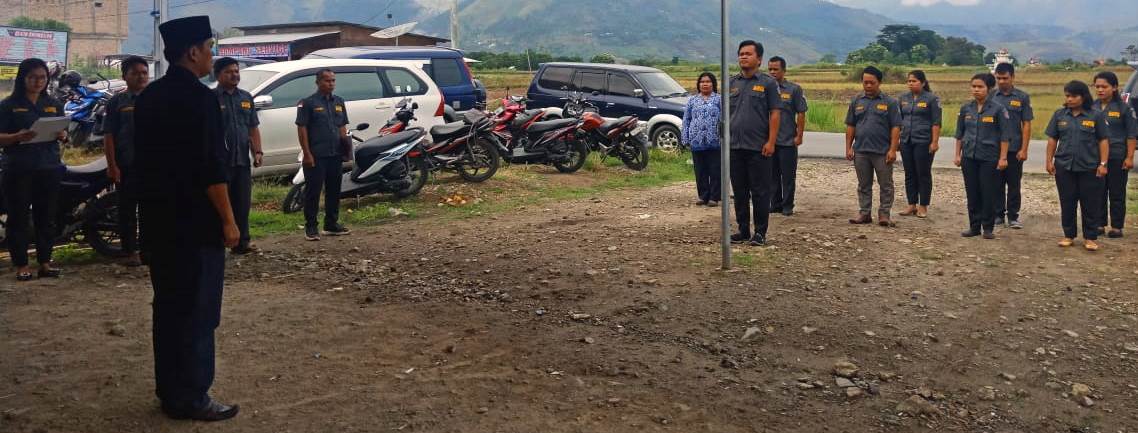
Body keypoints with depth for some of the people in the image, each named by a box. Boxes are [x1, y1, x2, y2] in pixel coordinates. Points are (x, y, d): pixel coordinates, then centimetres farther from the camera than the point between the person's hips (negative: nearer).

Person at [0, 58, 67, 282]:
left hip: (49, 168, 4)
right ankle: (21, 265, 4)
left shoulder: (54, 104, 13)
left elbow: (62, 132, 17)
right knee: (19, 217, 0)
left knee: (46, 216, 5)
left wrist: (62, 135, -6)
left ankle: (45, 262, 12)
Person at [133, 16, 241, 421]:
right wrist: (228, 220, -13)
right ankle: (192, 398, 6)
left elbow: (144, 159, 15)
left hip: (158, 221, 9)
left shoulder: (148, 97, 11)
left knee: (168, 307, 15)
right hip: (195, 224, -9)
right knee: (197, 312, 0)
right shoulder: (200, 98, -16)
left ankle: (170, 391, 23)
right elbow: (211, 167, -19)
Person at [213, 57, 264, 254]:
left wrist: (257, 152, 5)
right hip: (220, 161, -5)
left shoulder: (246, 98, 15)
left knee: (243, 203, 9)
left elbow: (253, 128, 17)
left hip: (243, 161, 6)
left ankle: (242, 242, 17)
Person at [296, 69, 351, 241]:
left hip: (335, 155, 6)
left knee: (334, 190, 12)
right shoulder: (308, 103, -5)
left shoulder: (338, 102, 14)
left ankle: (332, 224, 22)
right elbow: (301, 129, -8)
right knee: (313, 191, -3)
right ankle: (311, 227, 3)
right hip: (316, 156, -6)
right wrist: (307, 154, -14)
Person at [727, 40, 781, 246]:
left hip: (758, 148, -5)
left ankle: (760, 232, 7)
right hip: (734, 146, 5)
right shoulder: (732, 83, 13)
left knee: (760, 192, -1)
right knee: (739, 192, 9)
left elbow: (775, 114, -6)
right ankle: (743, 230, 18)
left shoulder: (768, 83, -1)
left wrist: (771, 142, -13)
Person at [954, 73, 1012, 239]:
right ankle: (974, 226, 16)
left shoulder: (998, 109, -6)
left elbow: (1004, 136, -6)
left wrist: (1003, 158, -11)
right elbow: (959, 134, 12)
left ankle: (988, 228, 10)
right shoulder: (966, 109, 6)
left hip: (989, 158, -4)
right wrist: (958, 155, 8)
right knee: (972, 194, 7)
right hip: (969, 157, 4)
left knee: (989, 194, 1)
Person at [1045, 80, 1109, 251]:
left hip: (1090, 168, -2)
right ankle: (1068, 235, 19)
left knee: (1091, 204, 3)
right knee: (1067, 203, 8)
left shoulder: (1096, 116, -1)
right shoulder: (1059, 115, 6)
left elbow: (1103, 141, -1)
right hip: (1064, 167, 2)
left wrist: (1103, 163, -6)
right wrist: (1049, 161, 3)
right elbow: (1052, 139, 9)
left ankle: (1090, 238, 11)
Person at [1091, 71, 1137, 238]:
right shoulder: (1092, 107, 6)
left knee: (1117, 194, 3)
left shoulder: (1124, 108, -5)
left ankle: (1117, 227, 10)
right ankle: (1100, 224, 17)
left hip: (1117, 158, -4)